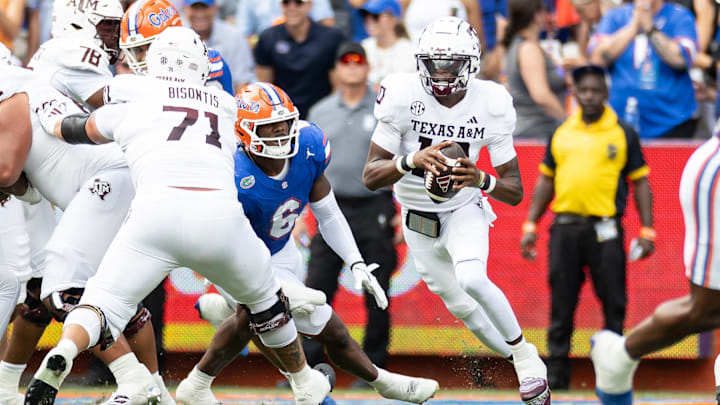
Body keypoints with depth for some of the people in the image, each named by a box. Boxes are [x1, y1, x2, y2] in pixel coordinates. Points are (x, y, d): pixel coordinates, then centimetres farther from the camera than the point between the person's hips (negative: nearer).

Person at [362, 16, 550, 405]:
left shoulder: (490, 106, -18)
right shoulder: (403, 97, -21)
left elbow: (515, 191, -13)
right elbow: (370, 176, -22)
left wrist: (481, 179, -36)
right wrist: (412, 160, -41)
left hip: (464, 210, -2)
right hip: (418, 219, 2)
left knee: (472, 280, -28)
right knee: (462, 307, 9)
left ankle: (524, 353, -7)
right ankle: (521, 361, 31)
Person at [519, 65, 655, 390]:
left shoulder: (623, 134, 4)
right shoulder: (561, 134, 12)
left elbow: (640, 183, 4)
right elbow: (546, 181, 18)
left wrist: (647, 230, -3)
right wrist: (530, 225, 12)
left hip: (605, 229, -3)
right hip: (564, 228, 3)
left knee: (613, 304, -2)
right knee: (561, 305, 4)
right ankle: (556, 372, 8)